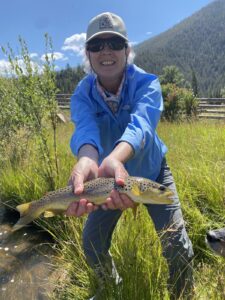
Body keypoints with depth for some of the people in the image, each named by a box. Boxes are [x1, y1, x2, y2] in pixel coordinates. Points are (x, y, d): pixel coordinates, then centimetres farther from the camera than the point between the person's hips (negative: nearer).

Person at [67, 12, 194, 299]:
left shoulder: (146, 83, -22)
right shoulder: (82, 95, -17)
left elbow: (141, 122, -43)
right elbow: (85, 127, -39)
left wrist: (115, 157, -66)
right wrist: (87, 160, -64)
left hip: (152, 171, -1)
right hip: (107, 176, 2)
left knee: (176, 245, -10)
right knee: (92, 245, 6)